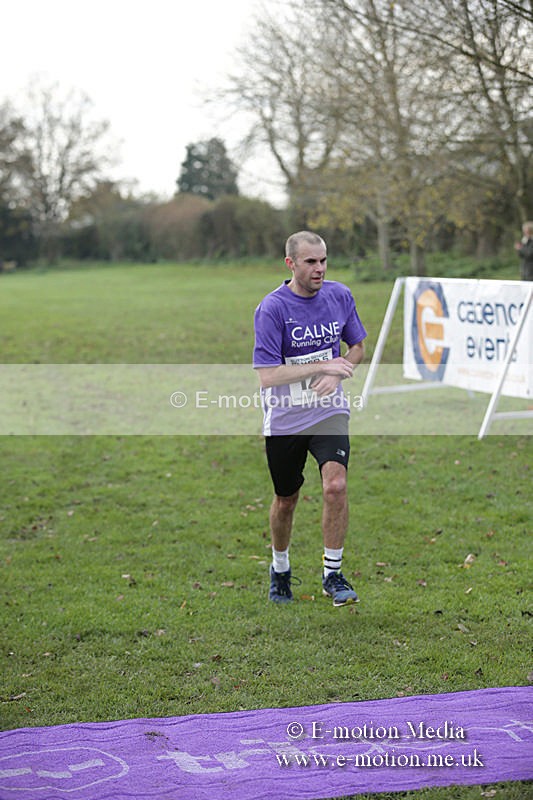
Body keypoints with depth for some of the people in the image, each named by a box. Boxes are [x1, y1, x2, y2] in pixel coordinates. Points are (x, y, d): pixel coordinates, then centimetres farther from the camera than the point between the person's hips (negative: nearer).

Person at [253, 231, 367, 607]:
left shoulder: (340, 295, -2)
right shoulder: (271, 308, -15)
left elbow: (359, 347, 13)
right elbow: (268, 376, -20)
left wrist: (337, 373, -7)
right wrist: (322, 365, -24)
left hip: (329, 411, 2)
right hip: (284, 418, -2)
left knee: (336, 485, -20)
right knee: (286, 500, 12)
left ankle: (333, 573, -5)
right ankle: (280, 569, 39)